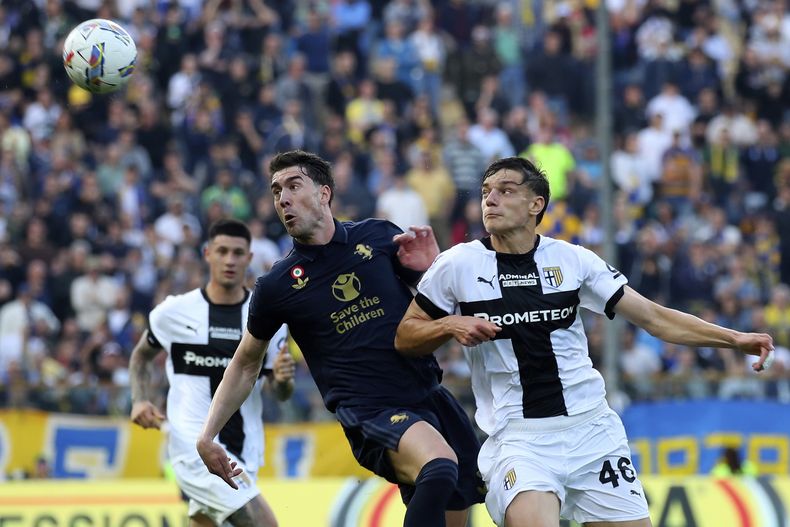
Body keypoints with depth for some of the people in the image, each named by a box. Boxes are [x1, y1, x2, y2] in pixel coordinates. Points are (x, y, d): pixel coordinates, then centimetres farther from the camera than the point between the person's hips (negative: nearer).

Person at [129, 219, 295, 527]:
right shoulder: (176, 311, -2)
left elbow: (282, 395, 6)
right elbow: (141, 357, 16)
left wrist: (283, 378, -17)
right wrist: (140, 400, -1)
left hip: (244, 453, 4)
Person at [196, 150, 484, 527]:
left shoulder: (379, 236, 5)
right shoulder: (276, 286, 2)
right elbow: (245, 365, 16)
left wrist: (431, 268, -5)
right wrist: (207, 436, 11)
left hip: (431, 396, 4)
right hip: (370, 412, -4)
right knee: (439, 466, -33)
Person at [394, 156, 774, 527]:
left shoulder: (572, 259, 3)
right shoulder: (457, 265, -1)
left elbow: (654, 318, 6)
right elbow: (404, 338, 9)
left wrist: (735, 339, -3)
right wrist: (449, 325, -11)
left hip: (592, 429, 3)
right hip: (518, 438, -3)